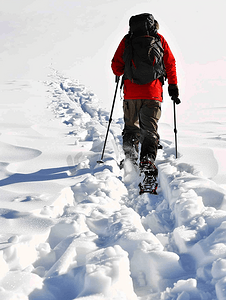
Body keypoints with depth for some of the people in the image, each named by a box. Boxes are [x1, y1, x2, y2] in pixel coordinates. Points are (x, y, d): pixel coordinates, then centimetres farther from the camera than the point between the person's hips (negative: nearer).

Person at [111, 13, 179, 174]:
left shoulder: (127, 40, 7)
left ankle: (130, 159, 5)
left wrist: (120, 73, 29)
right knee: (150, 129, 3)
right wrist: (173, 85, 15)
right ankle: (148, 158, -15)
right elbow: (170, 63, 7)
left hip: (131, 92, 1)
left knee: (131, 127, 15)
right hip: (153, 93, 0)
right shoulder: (159, 39, 7)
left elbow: (116, 65, 7)